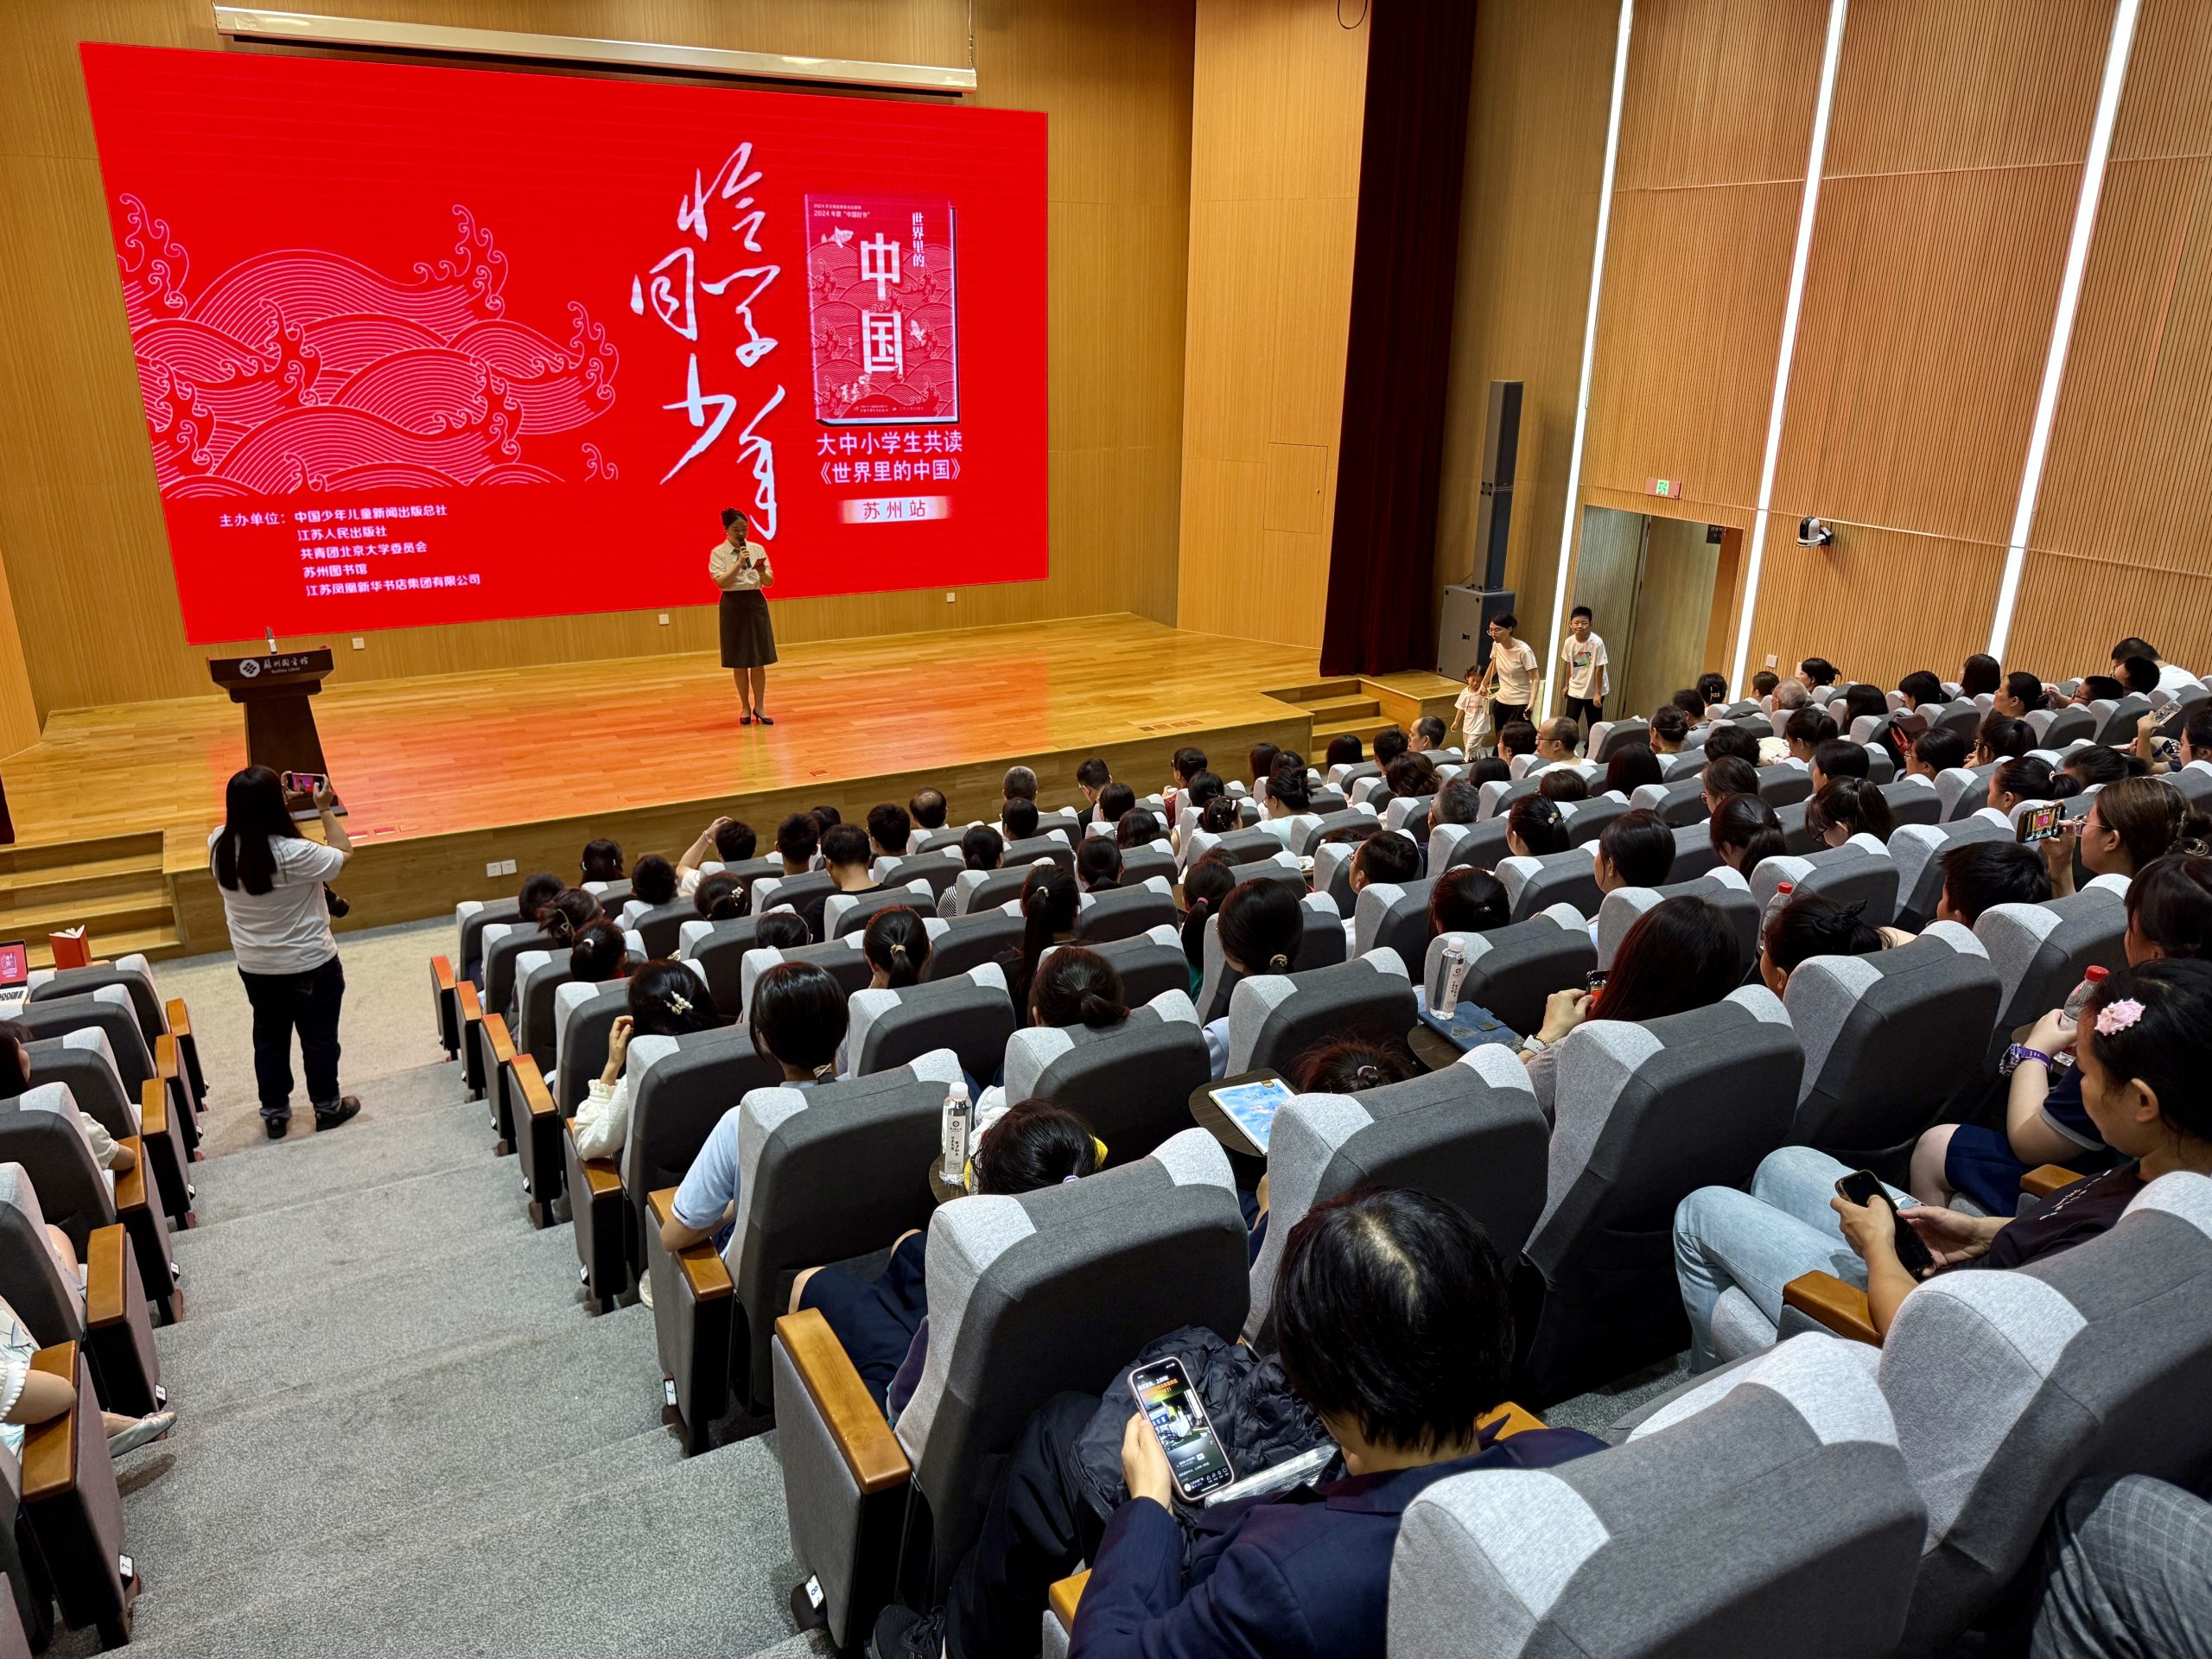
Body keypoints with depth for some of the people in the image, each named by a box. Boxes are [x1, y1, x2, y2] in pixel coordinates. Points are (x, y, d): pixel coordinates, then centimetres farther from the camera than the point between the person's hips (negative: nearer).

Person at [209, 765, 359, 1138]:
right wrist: (326, 810, -6)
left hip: (254, 967, 5)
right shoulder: (293, 854, -30)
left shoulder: (219, 846, -13)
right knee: (319, 1037, 14)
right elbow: (344, 854, -12)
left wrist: (261, 798, 10)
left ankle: (274, 1112, 34)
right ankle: (327, 1107, 30)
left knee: (269, 1037, 21)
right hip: (310, 965, -5)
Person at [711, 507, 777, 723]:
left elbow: (769, 582, 2)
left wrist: (761, 572, -19)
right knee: (739, 662, 6)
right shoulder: (718, 553, -4)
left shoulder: (757, 549, 3)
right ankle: (746, 707, 18)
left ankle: (759, 707, 13)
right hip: (733, 605, -2)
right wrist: (739, 563, -22)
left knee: (759, 660, 3)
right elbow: (721, 582, -15)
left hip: (756, 602, 2)